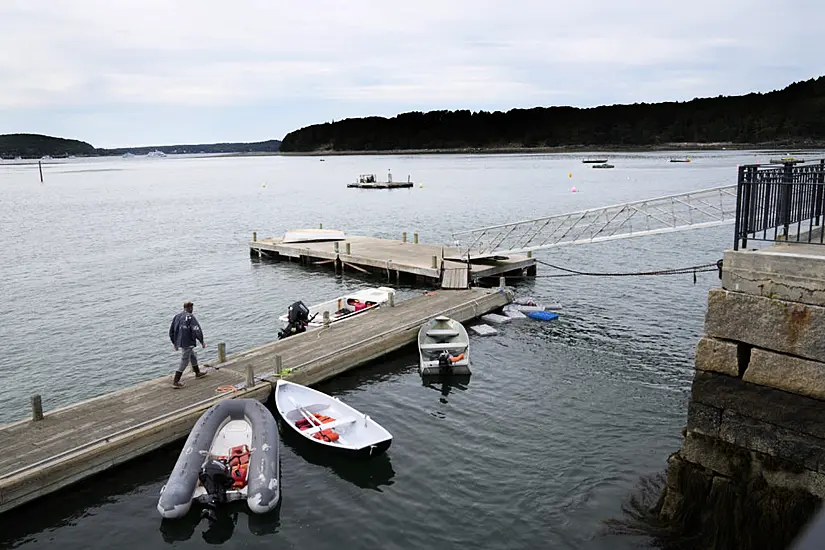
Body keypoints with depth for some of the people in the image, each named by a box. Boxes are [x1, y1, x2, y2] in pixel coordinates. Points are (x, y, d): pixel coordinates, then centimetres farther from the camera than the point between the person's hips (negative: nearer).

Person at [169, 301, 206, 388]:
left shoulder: (177, 316, 7)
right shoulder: (190, 317, -16)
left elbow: (171, 331, 13)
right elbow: (197, 330, -20)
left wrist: (174, 343, 23)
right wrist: (202, 341, -8)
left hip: (179, 342, 9)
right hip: (188, 343, -9)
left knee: (193, 356, 26)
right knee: (184, 362, -1)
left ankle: (197, 373, 44)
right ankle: (175, 382, 1)